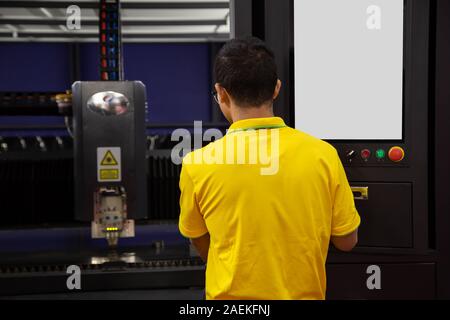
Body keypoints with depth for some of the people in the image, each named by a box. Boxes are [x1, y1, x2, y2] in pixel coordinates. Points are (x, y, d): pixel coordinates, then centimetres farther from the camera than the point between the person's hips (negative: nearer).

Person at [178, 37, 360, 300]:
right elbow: (347, 241, -3)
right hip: (304, 293, 1)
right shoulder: (322, 154, -14)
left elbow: (200, 242, 0)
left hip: (232, 293, -1)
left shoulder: (198, 163, -16)